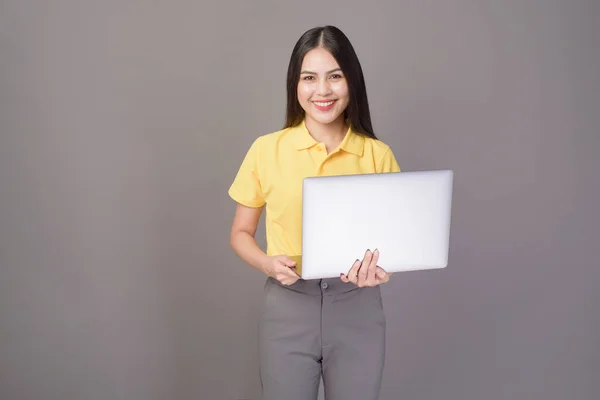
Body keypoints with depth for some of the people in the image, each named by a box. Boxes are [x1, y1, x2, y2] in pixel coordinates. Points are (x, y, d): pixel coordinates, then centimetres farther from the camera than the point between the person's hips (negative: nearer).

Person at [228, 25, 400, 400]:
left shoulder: (378, 155, -1)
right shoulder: (267, 150, -2)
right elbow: (241, 234, 6)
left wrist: (382, 267, -17)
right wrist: (269, 264, -14)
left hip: (357, 308, 1)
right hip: (287, 307, -1)